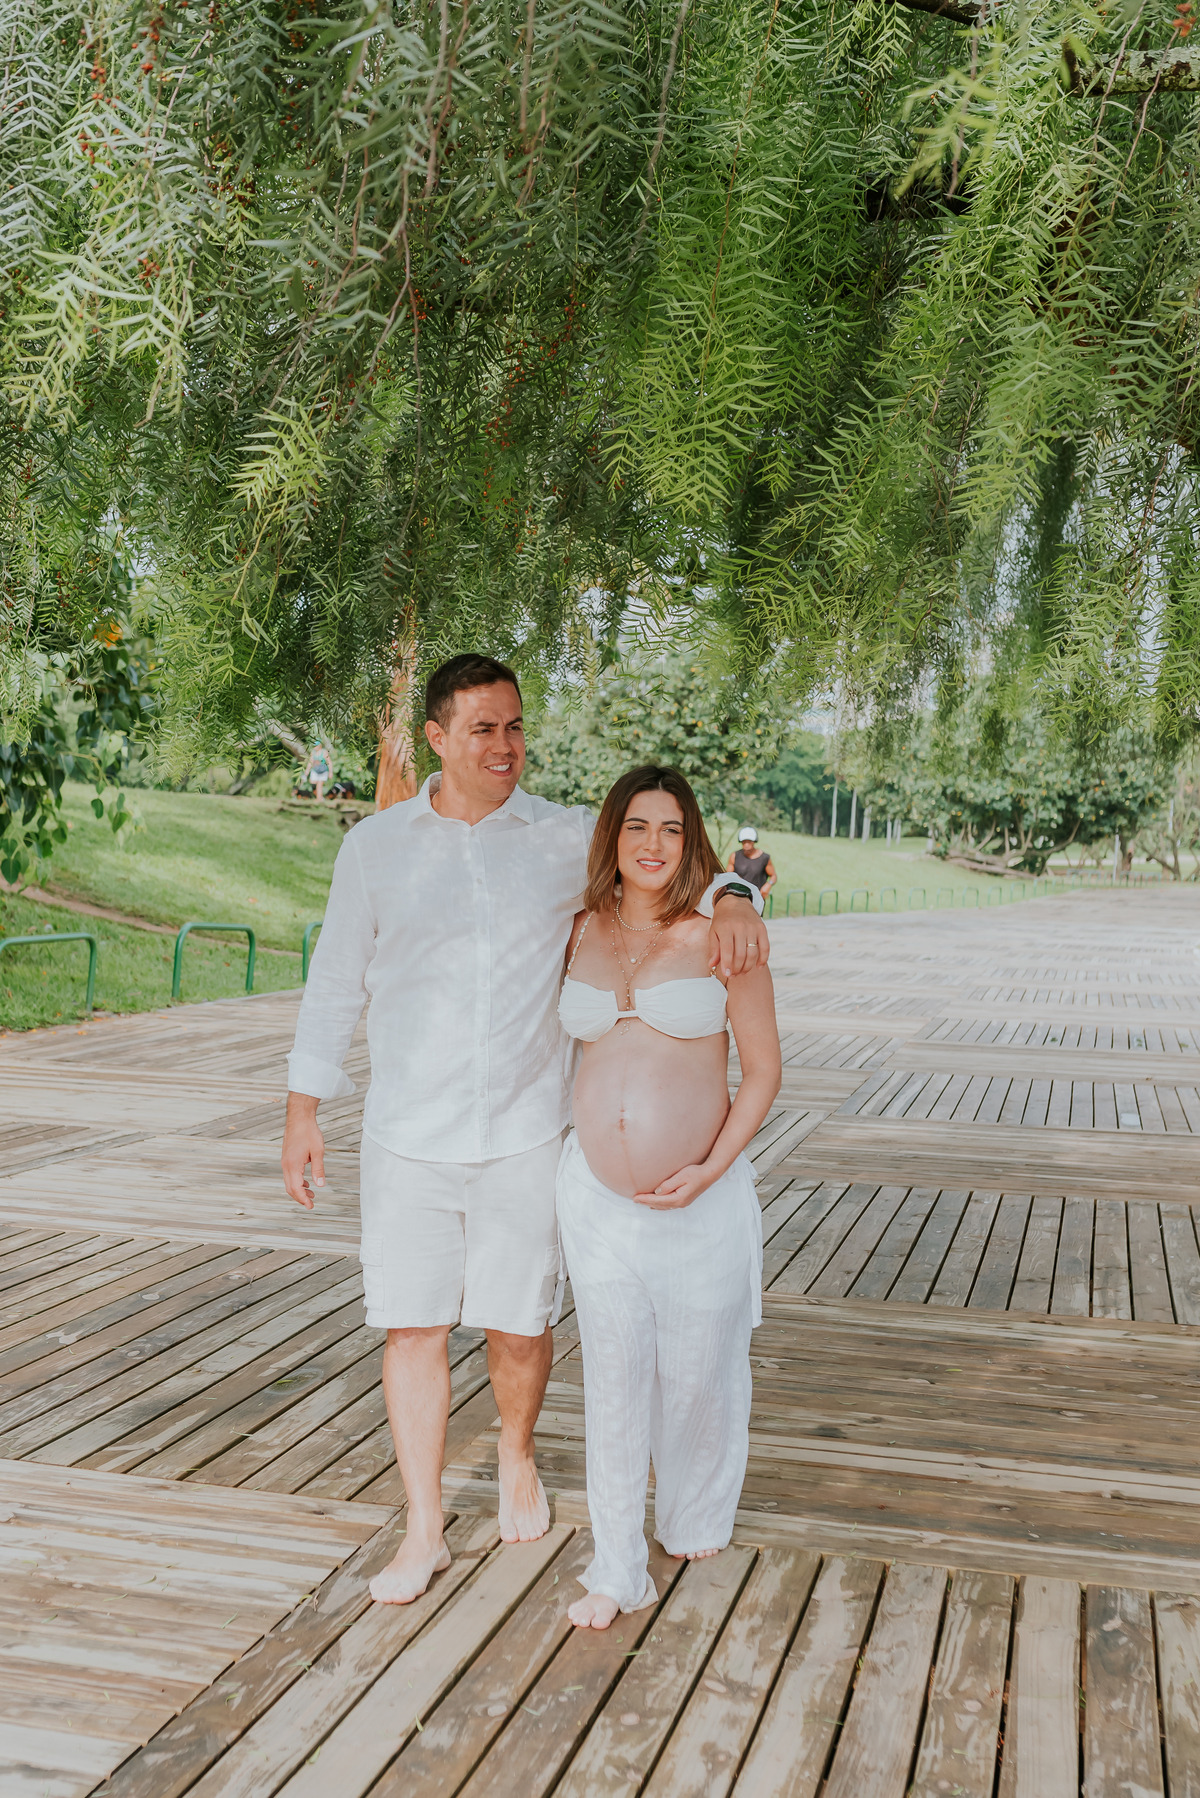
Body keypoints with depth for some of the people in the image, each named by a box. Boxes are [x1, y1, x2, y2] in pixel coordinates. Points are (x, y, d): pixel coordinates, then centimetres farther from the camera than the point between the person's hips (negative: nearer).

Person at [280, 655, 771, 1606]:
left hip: (525, 1133, 0)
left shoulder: (571, 838, -1)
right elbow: (336, 984, 7)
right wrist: (303, 1112, 6)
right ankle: (424, 1531, 20)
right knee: (413, 1325, 4)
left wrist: (733, 898, -23)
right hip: (409, 1135, 0)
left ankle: (518, 1454, 41)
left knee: (520, 1321, 9)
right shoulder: (375, 846, 2)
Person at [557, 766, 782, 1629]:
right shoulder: (581, 933, 2)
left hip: (700, 1200, -2)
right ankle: (619, 1566, 19)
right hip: (597, 1193, 3)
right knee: (614, 1374, 6)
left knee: (697, 1369, 10)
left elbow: (764, 1071, -6)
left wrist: (711, 1170, -14)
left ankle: (695, 1524, 37)